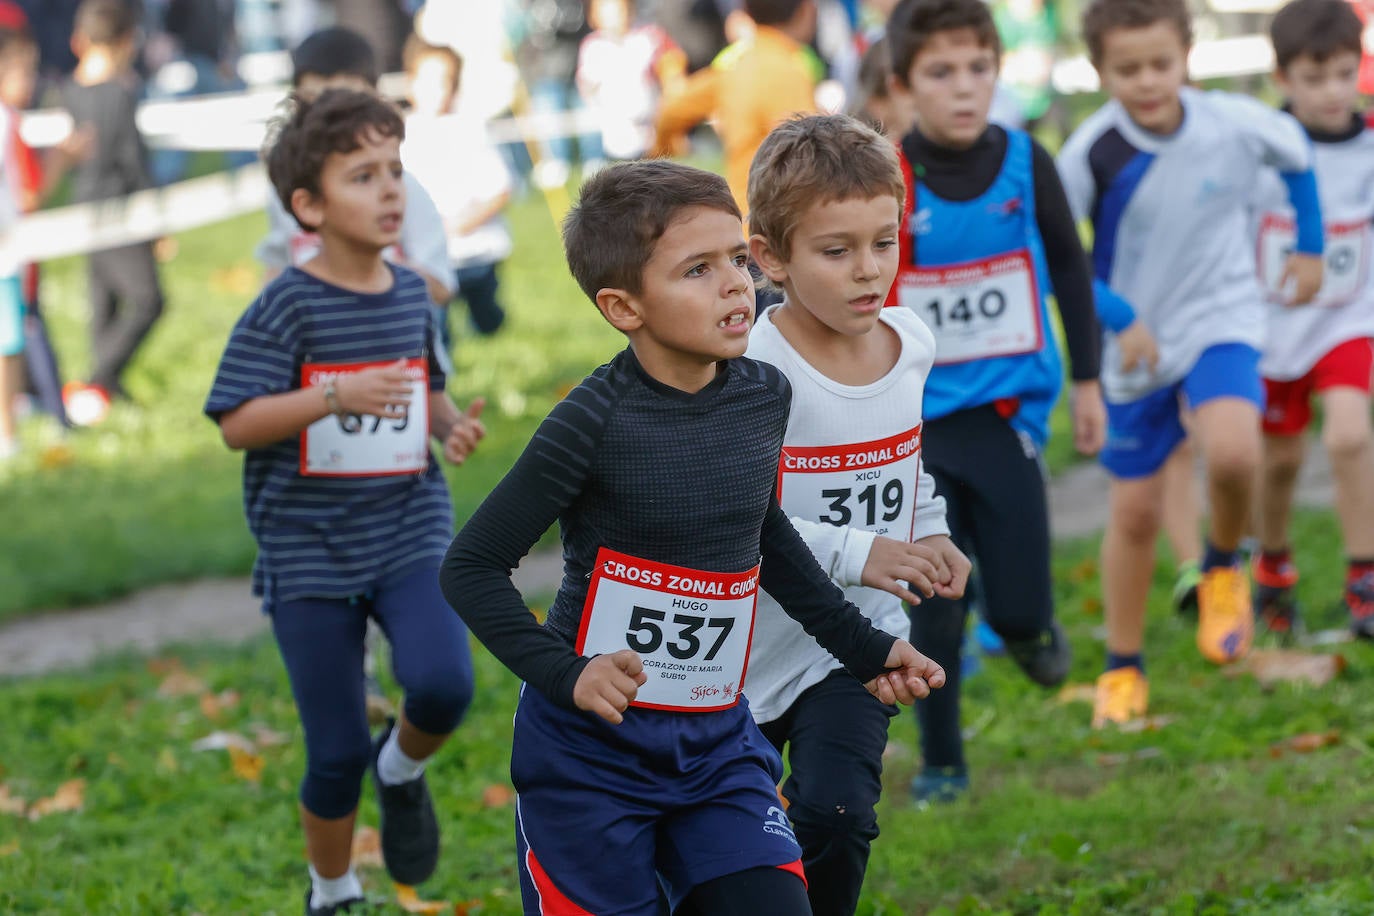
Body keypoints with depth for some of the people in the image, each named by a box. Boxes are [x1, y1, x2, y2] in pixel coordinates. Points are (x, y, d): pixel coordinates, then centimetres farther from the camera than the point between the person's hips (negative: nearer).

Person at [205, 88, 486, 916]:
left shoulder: (411, 295, 5)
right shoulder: (287, 309, -10)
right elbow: (236, 423, -14)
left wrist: (453, 425, -1)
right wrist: (334, 395, -26)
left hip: (410, 533, 3)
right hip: (310, 554, -3)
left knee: (442, 685, -24)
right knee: (338, 754, 2)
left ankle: (404, 768, 12)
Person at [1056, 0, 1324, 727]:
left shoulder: (1236, 124, -14)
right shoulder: (1093, 152, -19)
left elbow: (1296, 154, 9)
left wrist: (1310, 247, 17)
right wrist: (1118, 317, -17)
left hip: (1221, 321, 0)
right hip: (1135, 342, 0)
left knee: (1233, 453, -29)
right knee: (1134, 511, 5)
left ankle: (1224, 566, 5)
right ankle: (1123, 667, 26)